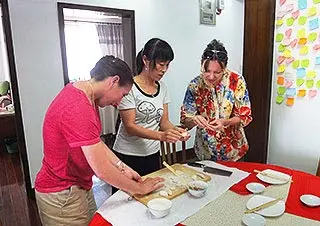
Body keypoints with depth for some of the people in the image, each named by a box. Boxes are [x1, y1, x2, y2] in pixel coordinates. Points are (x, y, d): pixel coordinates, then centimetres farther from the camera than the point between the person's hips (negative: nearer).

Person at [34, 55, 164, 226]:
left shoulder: (82, 94, 0)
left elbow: (95, 142, 6)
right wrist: (140, 189, -12)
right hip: (62, 196, -8)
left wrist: (123, 168, 1)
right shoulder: (77, 108, -30)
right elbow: (102, 170, -26)